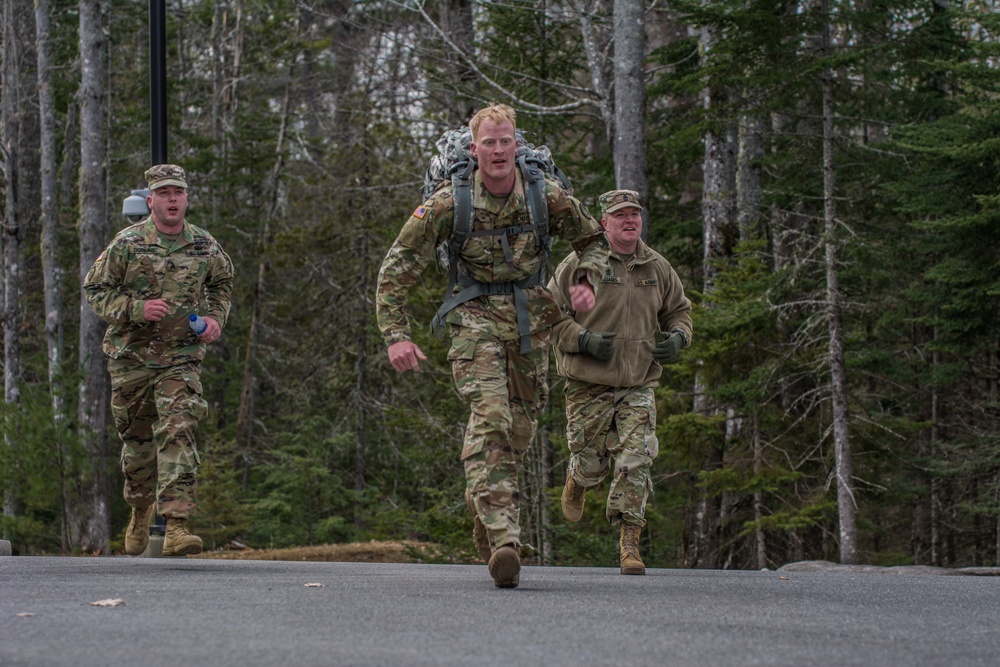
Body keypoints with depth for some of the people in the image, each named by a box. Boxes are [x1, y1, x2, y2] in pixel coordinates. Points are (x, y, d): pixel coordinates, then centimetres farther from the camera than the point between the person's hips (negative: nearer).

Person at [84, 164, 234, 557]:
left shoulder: (204, 246, 4)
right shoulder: (127, 244, -5)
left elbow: (222, 283, 22)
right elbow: (95, 290, -3)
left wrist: (216, 318, 4)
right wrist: (136, 308, -18)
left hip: (182, 356, 0)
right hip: (132, 356, 0)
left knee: (178, 434, -16)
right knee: (137, 438, 11)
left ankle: (176, 526, -23)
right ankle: (141, 509, 37)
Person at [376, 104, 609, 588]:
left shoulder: (546, 197, -6)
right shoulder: (449, 203, -13)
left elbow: (594, 240, 12)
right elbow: (397, 268, -8)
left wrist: (585, 280, -7)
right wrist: (396, 335, -16)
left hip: (531, 321, 4)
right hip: (477, 319, -4)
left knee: (520, 427, 10)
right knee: (489, 419, -21)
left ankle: (482, 503, 37)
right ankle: (503, 541, -32)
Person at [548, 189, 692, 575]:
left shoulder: (657, 268, 9)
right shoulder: (580, 264, -4)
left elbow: (679, 310, 24)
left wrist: (678, 338, 2)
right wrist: (583, 340, -16)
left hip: (638, 385, 2)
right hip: (588, 384, -2)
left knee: (635, 462, -11)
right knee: (591, 462, 6)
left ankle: (630, 544, -5)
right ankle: (576, 483, 44)